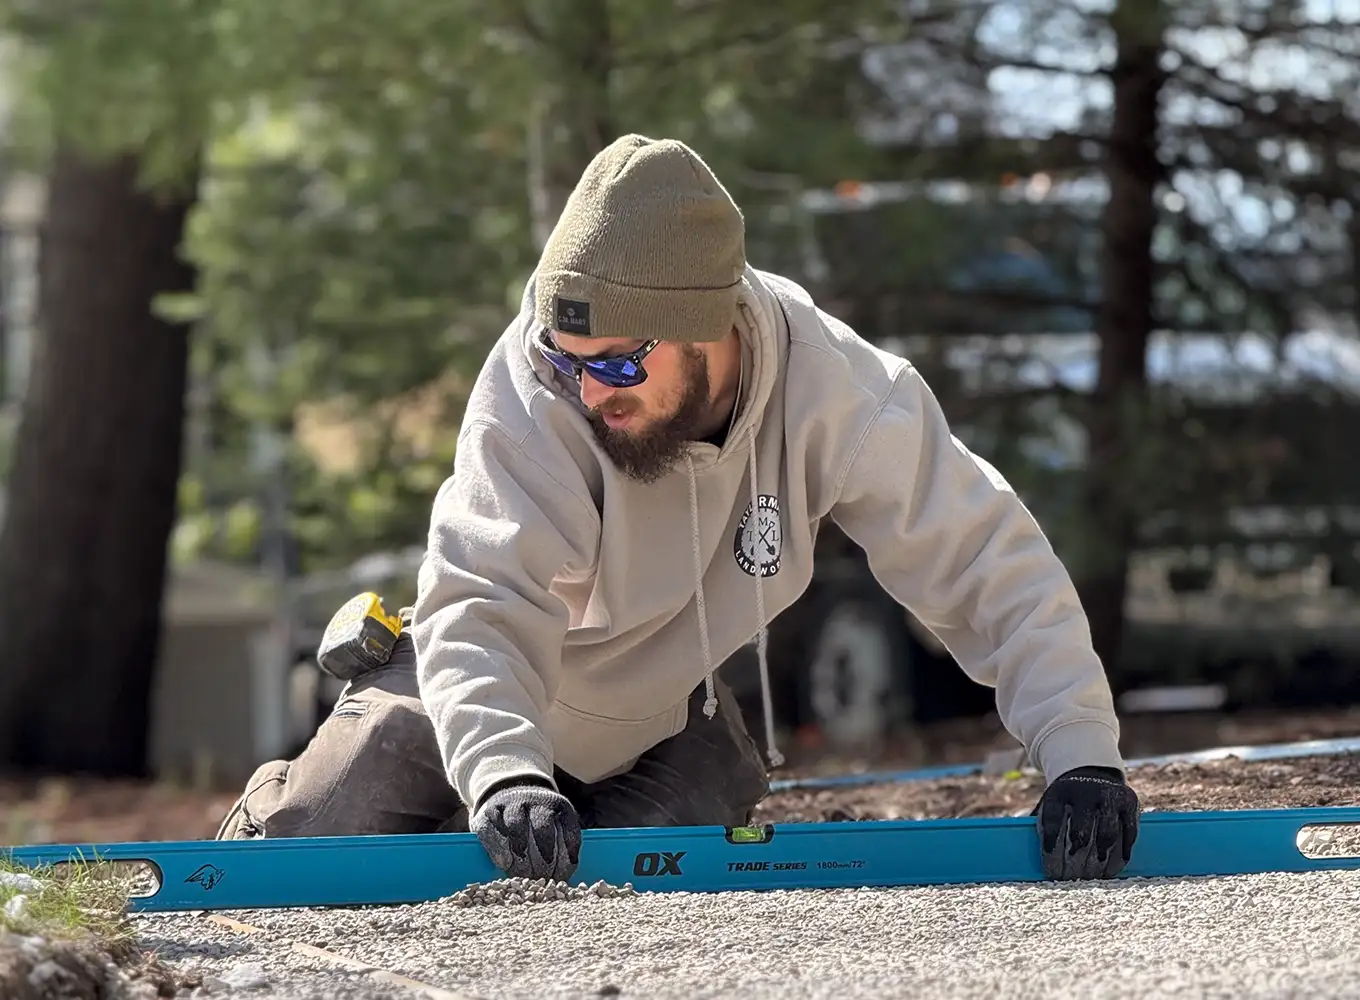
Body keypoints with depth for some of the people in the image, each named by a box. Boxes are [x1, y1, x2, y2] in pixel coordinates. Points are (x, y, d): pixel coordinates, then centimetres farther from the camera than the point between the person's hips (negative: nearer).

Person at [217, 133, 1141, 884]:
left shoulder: (832, 388, -29)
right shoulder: (533, 388, -34)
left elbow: (994, 566, -26)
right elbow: (486, 607, -40)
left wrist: (1080, 756, -37)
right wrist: (505, 773, -59)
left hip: (660, 722, 2)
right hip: (479, 703, -1)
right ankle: (278, 808, 27)